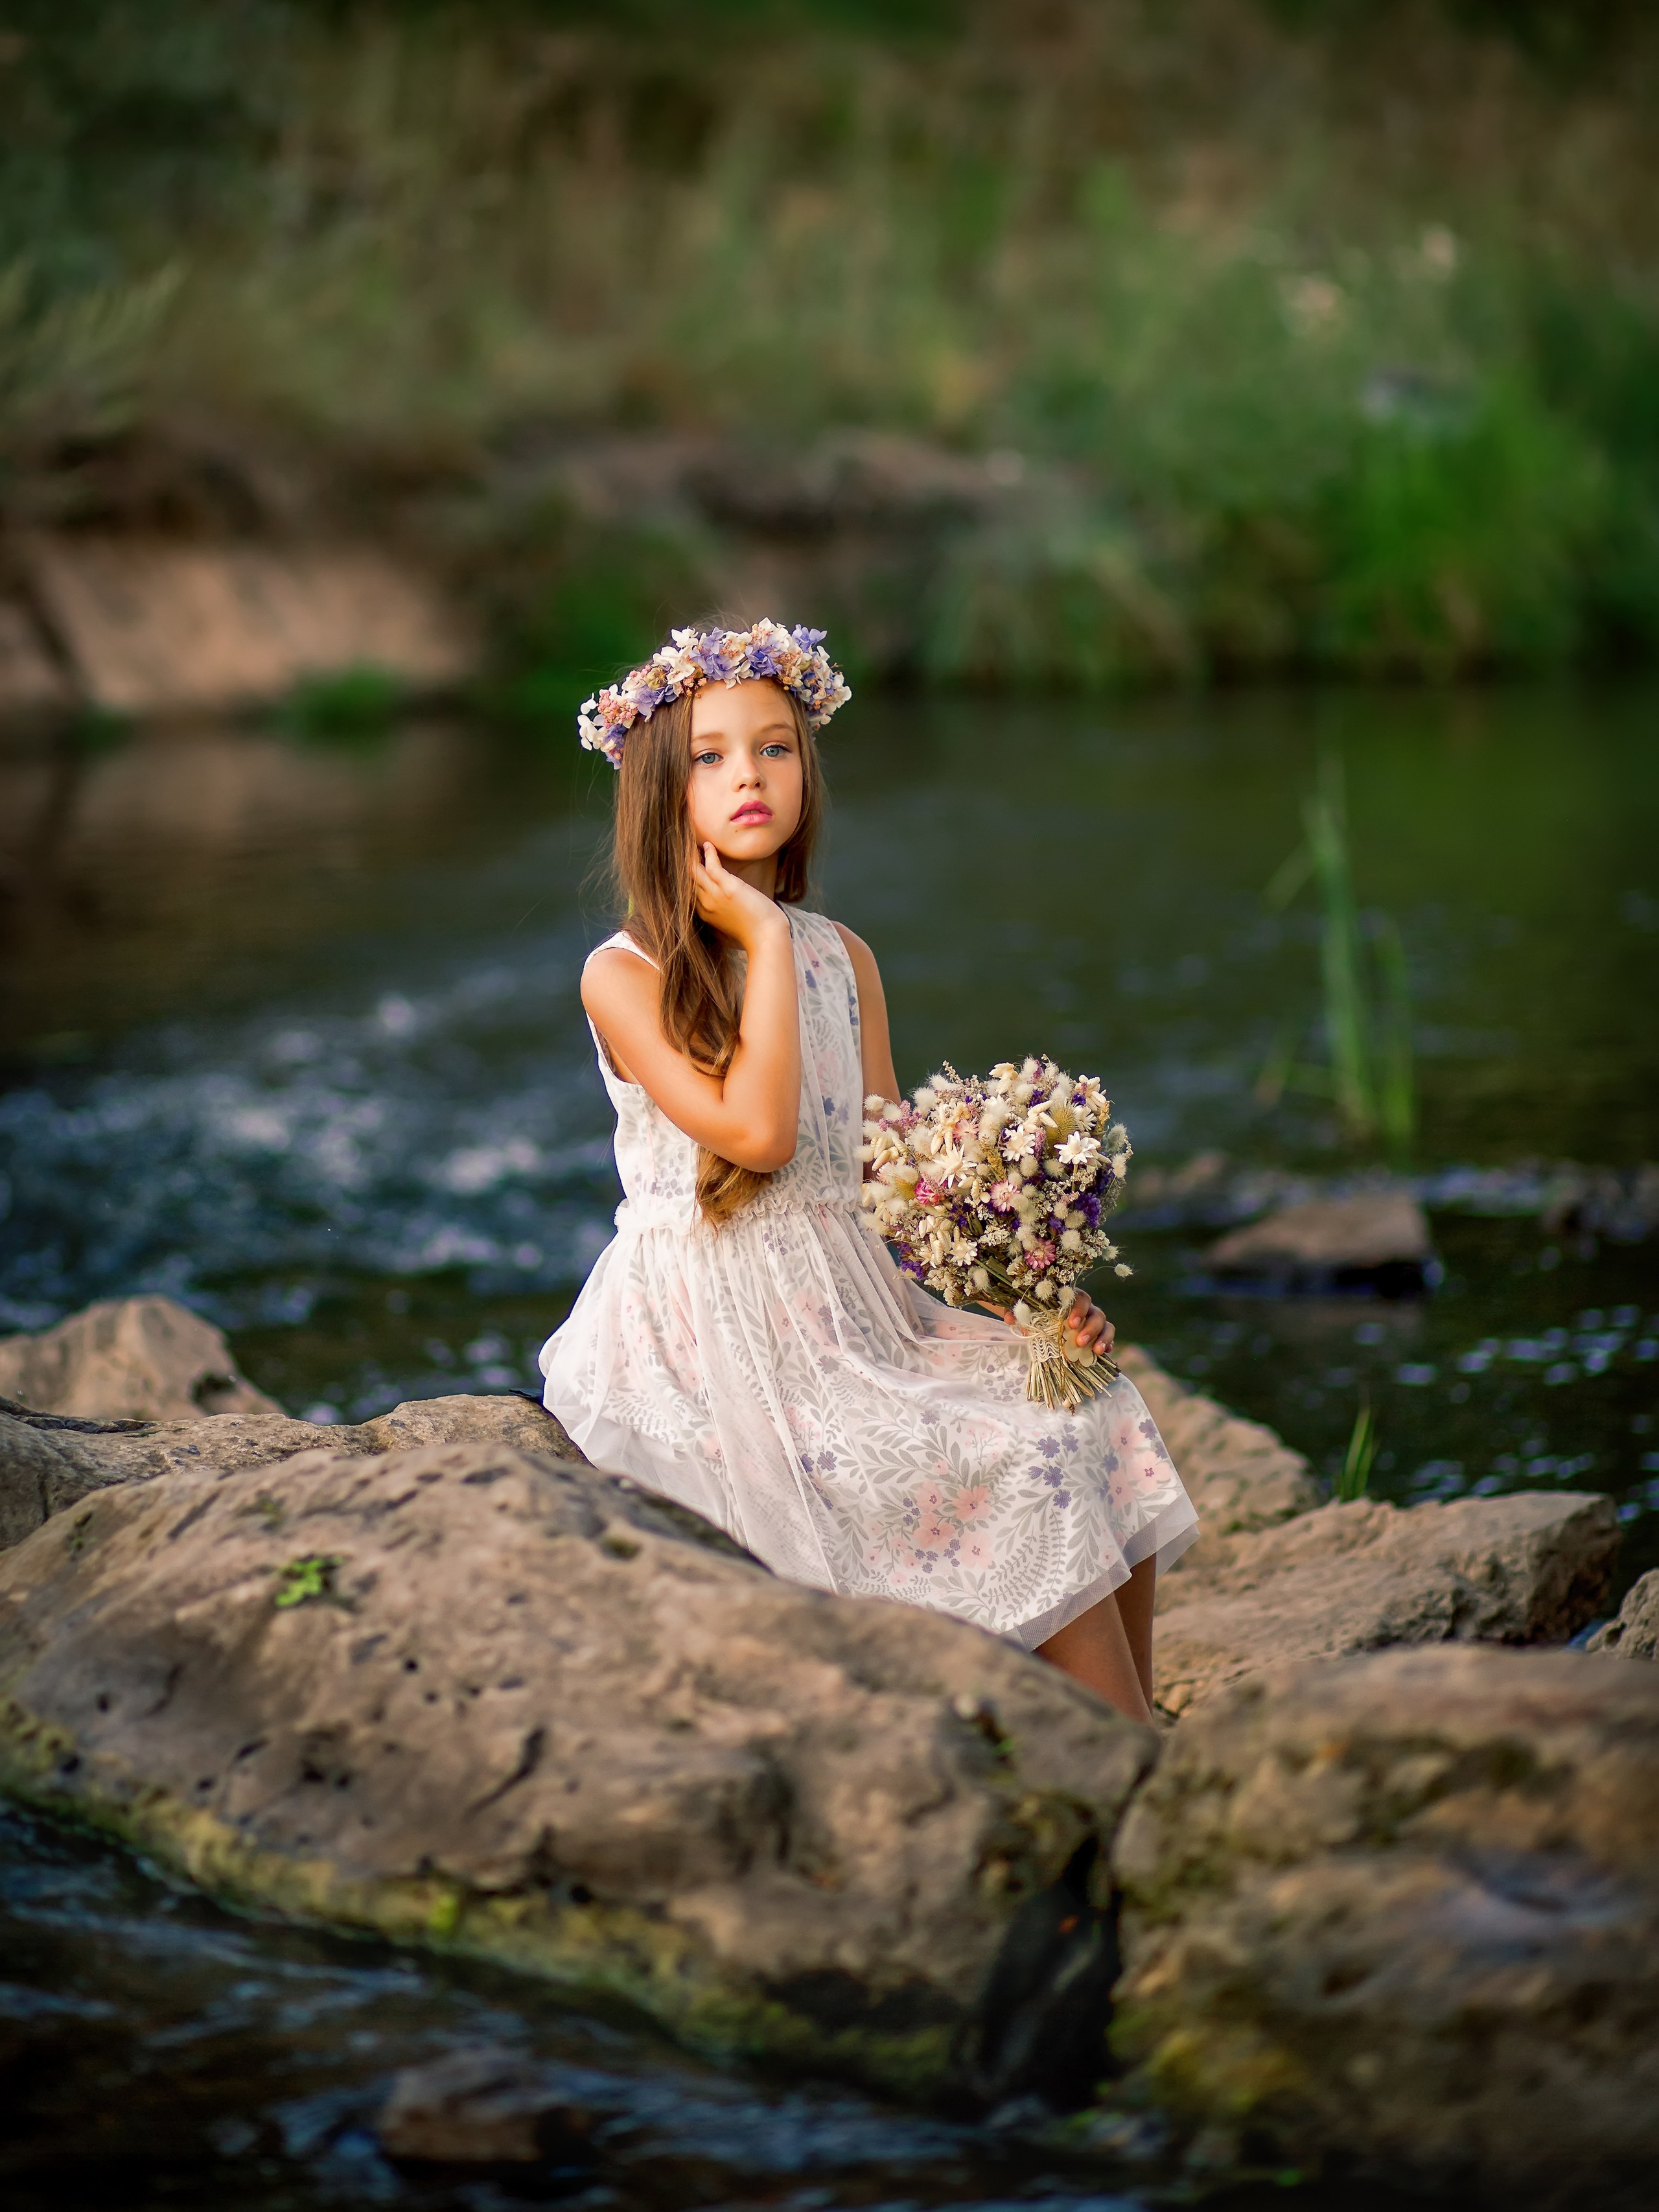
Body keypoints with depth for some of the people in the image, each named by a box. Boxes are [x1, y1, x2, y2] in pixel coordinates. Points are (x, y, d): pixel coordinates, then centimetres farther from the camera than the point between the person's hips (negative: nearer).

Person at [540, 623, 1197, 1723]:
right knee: (1010, 1466, -21)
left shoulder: (844, 959, 12)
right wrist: (764, 942, -12)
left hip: (855, 1307, 6)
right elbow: (755, 1132, -19)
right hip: (714, 1336, -6)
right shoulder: (624, 978, -6)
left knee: (1092, 1416, -12)